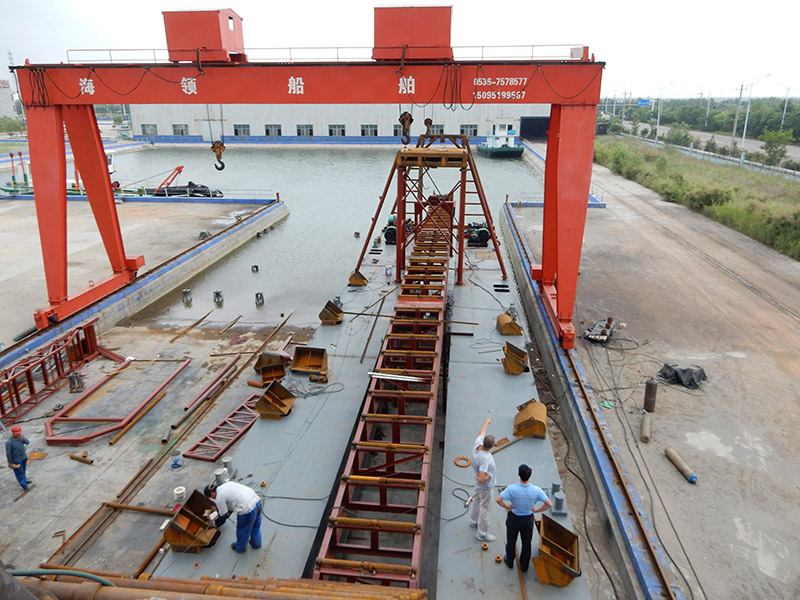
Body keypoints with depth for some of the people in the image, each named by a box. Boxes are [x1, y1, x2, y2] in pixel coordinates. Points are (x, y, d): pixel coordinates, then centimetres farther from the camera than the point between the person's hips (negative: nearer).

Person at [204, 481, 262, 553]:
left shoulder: (219, 497, -6)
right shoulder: (227, 484, 17)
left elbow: (223, 516, 4)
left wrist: (215, 524, 23)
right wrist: (228, 512, 36)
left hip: (247, 510, -8)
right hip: (257, 500, 8)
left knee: (242, 531, 21)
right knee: (255, 527, 31)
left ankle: (240, 548, 45)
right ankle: (256, 543, 51)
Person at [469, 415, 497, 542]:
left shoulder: (477, 445, -21)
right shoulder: (485, 459, -42)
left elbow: (481, 434, 1)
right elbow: (481, 479, -42)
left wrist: (486, 422, 18)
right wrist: (488, 476, -20)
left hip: (478, 484, 8)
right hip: (485, 486, -8)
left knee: (477, 501, 28)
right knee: (485, 508, 9)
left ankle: (474, 521, 51)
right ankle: (482, 533, 25)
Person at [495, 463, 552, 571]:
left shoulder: (512, 489, -32)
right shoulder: (536, 490, -27)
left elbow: (498, 500, -31)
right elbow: (549, 504, -19)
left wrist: (506, 507, -12)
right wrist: (536, 510, -5)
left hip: (513, 519, -1)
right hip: (528, 520, 1)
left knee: (511, 541, 24)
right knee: (526, 543, 25)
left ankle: (509, 561, 47)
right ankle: (524, 565, 44)